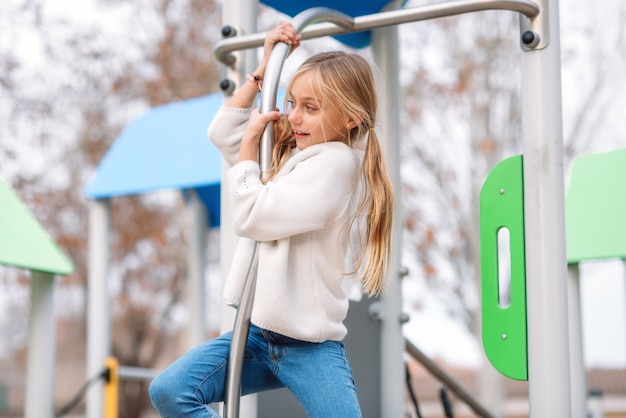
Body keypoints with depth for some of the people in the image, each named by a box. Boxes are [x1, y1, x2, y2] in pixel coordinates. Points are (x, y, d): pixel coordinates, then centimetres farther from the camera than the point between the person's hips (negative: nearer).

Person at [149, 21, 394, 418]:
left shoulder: (336, 161, -15)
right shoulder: (291, 149, 12)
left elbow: (252, 217, -16)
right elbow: (223, 133, 20)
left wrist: (251, 141, -3)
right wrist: (263, 71, 13)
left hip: (310, 345, -8)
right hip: (257, 331, 8)